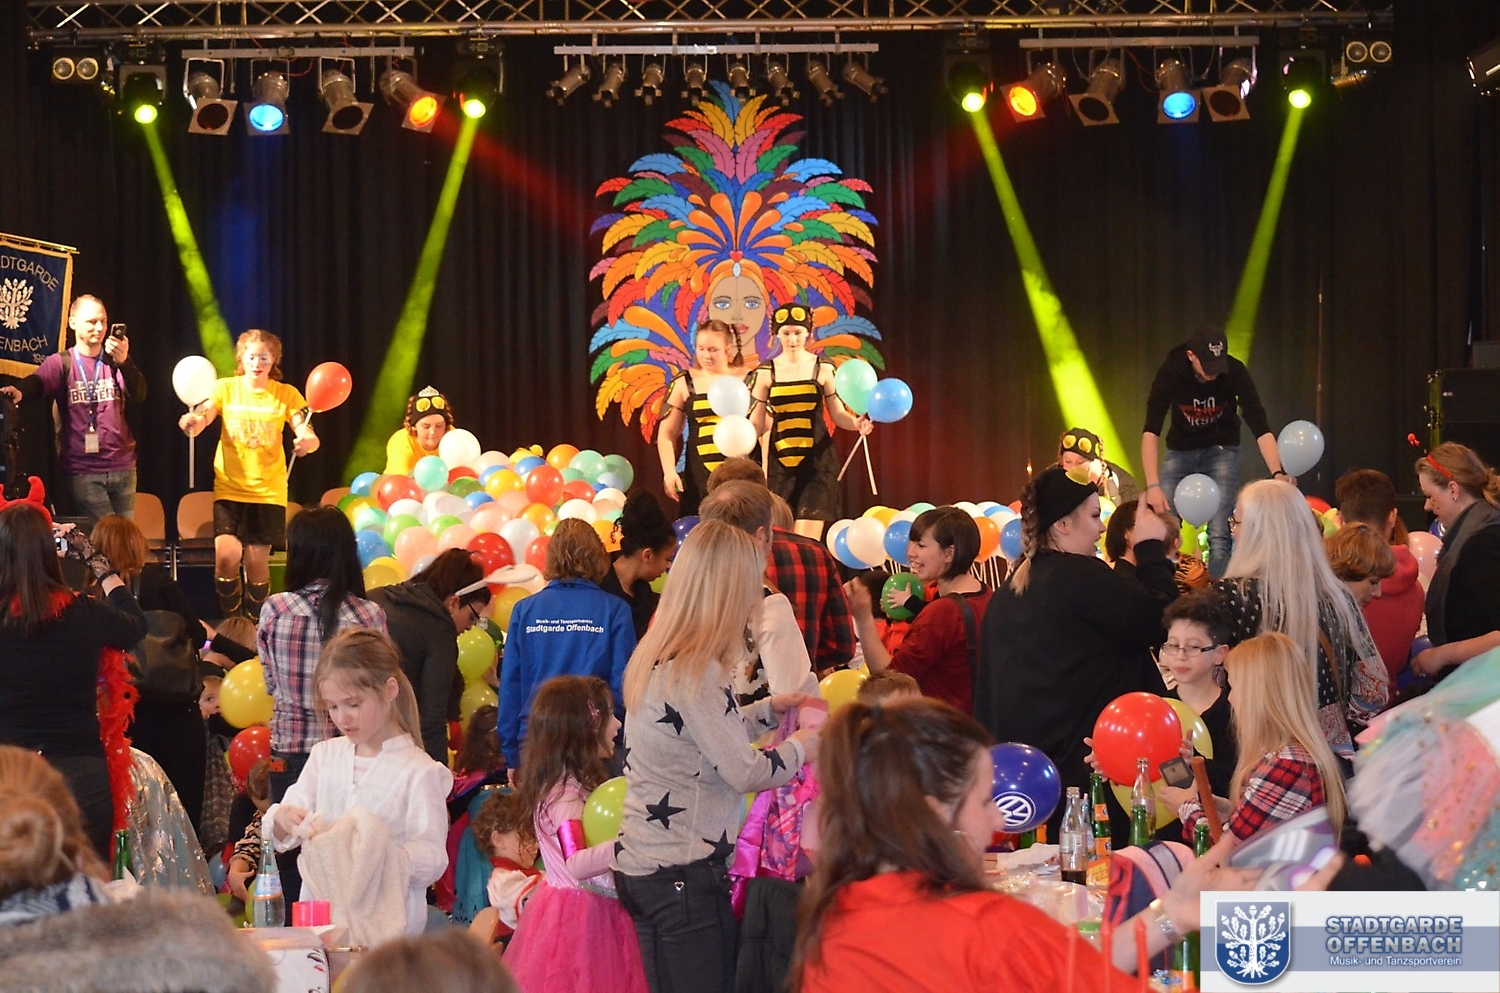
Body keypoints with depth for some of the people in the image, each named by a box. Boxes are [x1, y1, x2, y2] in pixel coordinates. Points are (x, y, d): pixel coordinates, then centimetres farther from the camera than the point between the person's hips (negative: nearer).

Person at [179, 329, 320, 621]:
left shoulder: (286, 395, 2)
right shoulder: (225, 389, 2)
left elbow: (307, 436, -8)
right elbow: (201, 419, -11)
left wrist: (308, 441, -33)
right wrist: (191, 424, -35)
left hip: (268, 490, 0)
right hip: (229, 488, 0)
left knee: (256, 561, 0)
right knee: (226, 555, -14)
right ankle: (231, 623, 4)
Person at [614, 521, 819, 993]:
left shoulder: (658, 657, 8)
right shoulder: (696, 672, -20)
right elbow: (745, 773, -18)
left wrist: (769, 710, 21)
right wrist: (800, 747, -2)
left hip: (640, 863, 9)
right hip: (683, 873, -9)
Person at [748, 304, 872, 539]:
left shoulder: (822, 368, 1)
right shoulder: (766, 372, 5)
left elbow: (838, 415, 1)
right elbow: (757, 424, 7)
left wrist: (856, 423, -19)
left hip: (817, 461, -2)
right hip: (780, 462, 2)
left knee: (806, 540, -9)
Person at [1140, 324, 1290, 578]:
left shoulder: (1234, 372, -25)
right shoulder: (1171, 372, -25)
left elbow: (1260, 428, -28)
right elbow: (1151, 431, -27)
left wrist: (1278, 472, -44)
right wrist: (1153, 486, -37)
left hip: (1221, 449, -1)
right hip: (1181, 449, 1)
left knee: (1219, 535, -13)